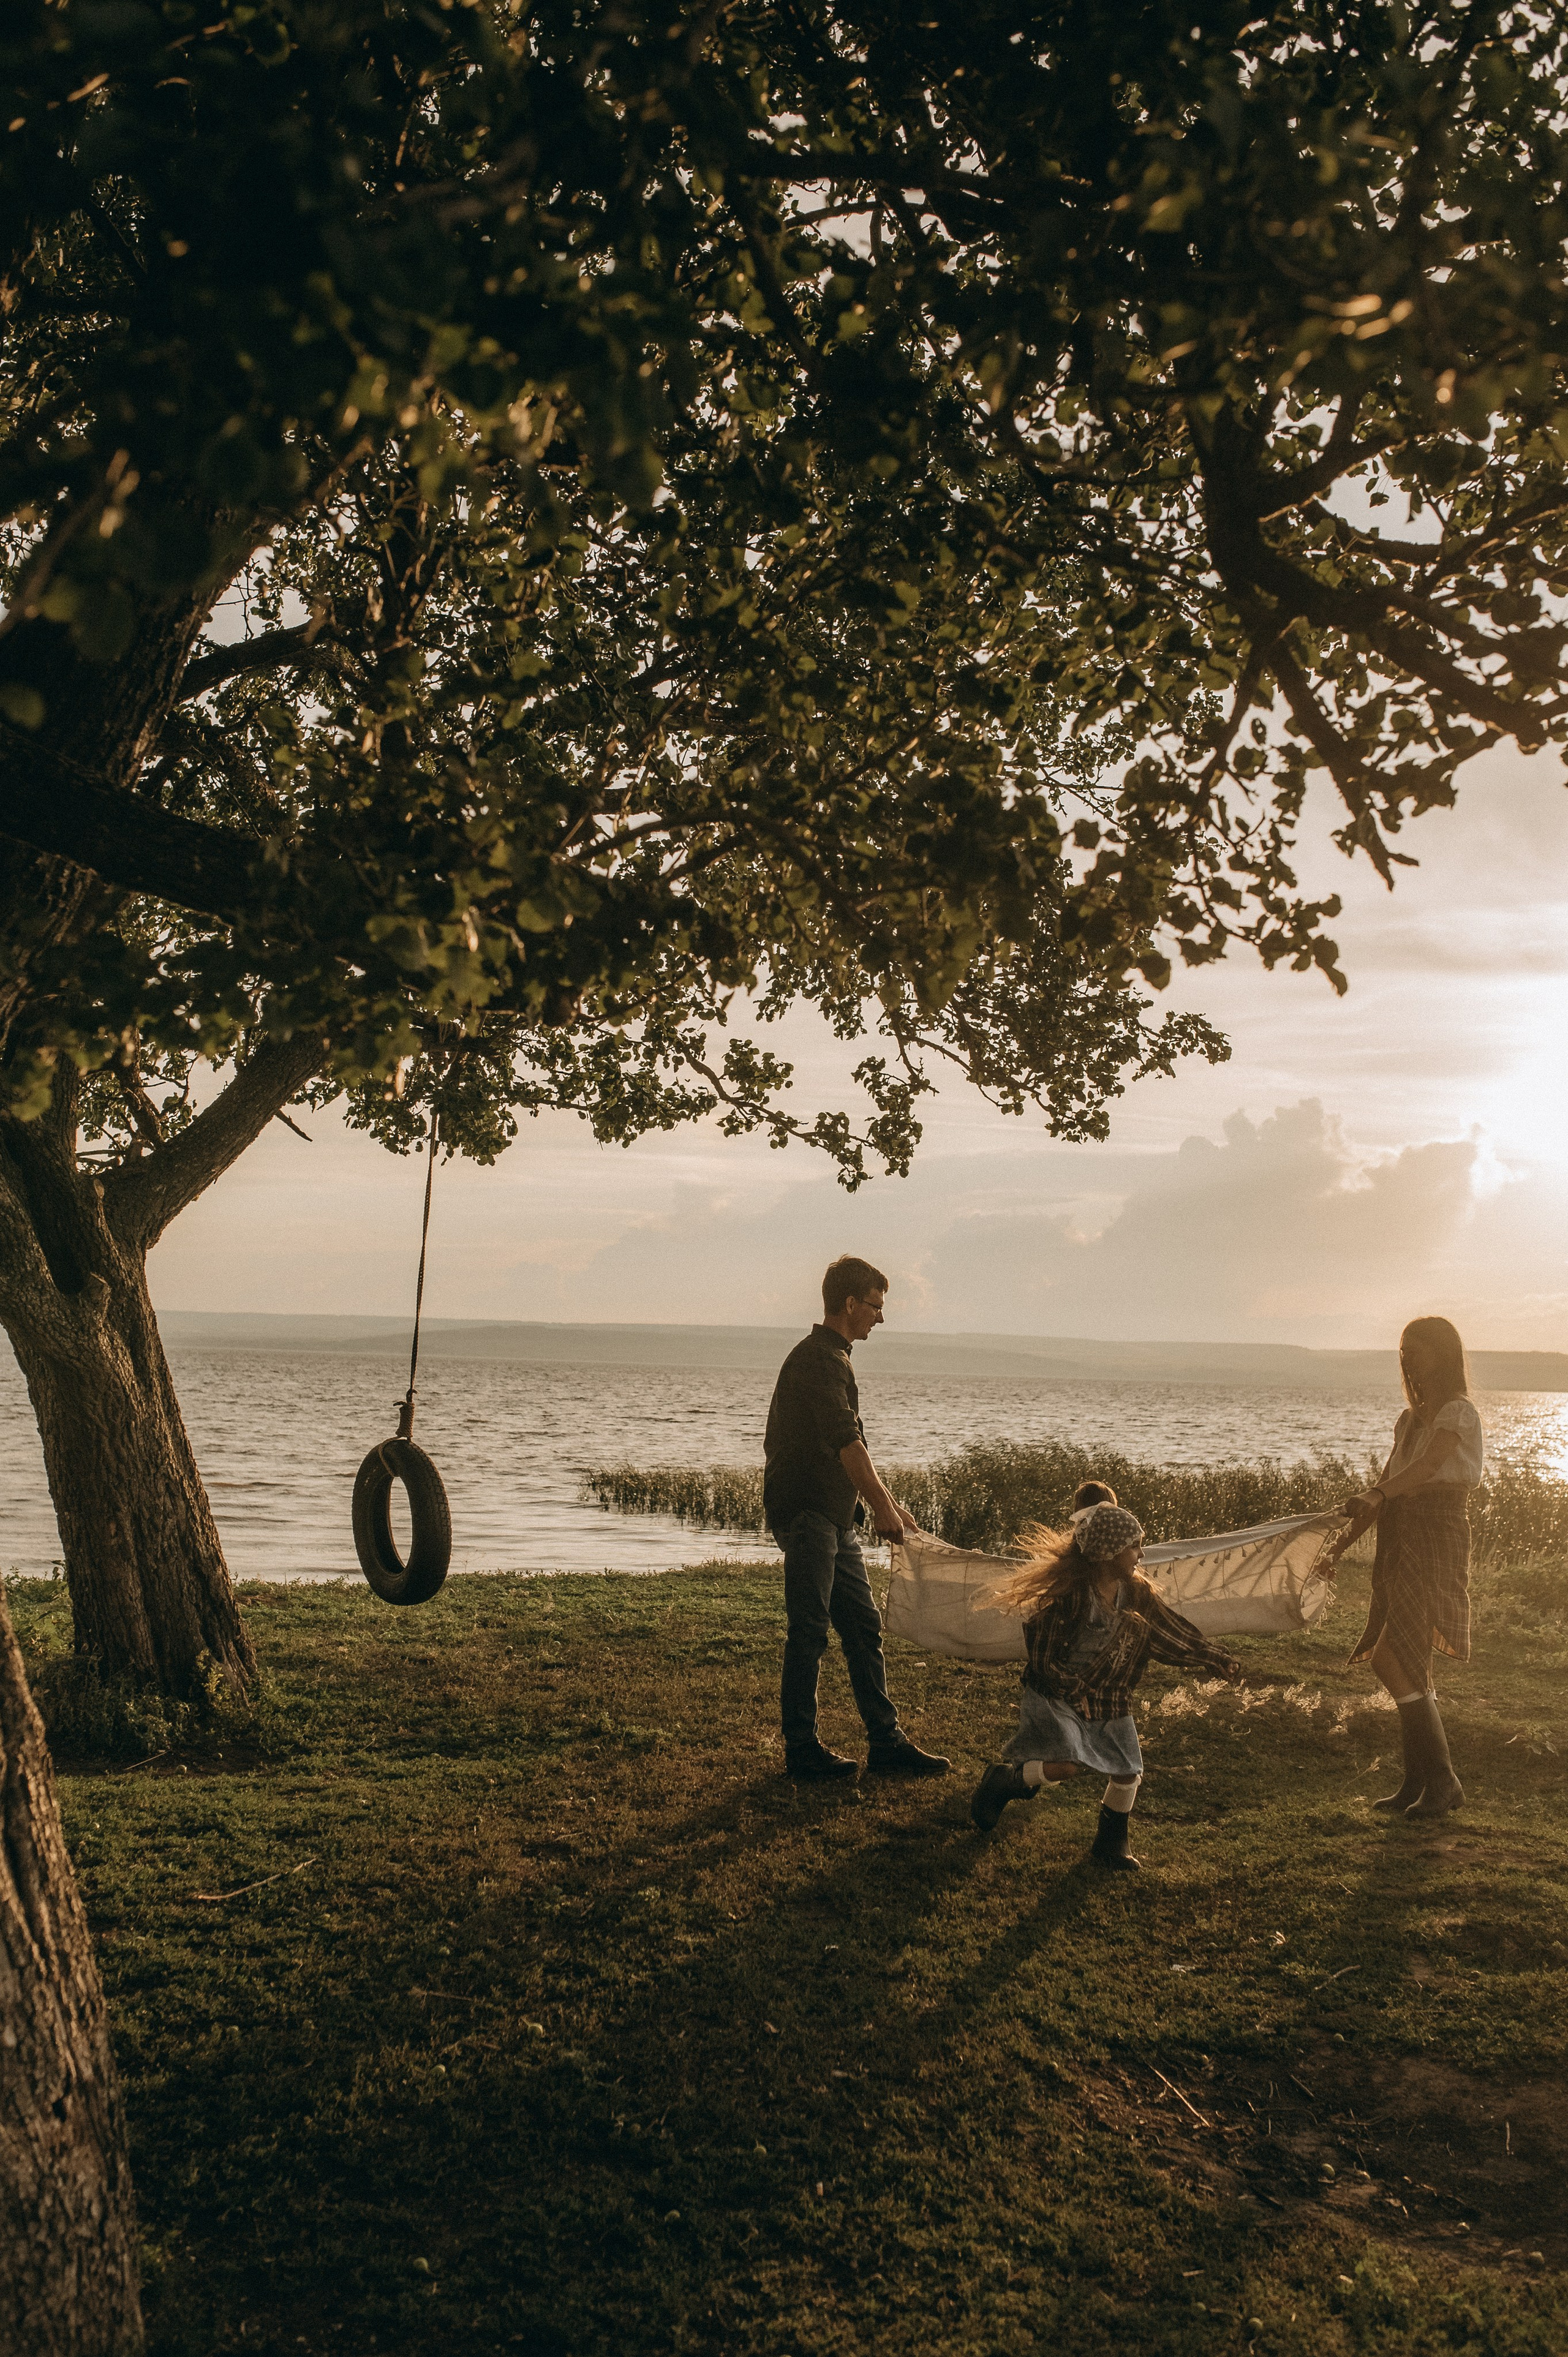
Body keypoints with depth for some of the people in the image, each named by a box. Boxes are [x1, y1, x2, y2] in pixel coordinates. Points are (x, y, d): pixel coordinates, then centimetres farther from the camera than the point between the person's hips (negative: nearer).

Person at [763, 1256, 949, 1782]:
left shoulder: (832, 1358, 19)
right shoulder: (818, 1359, -14)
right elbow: (846, 1442, -22)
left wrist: (890, 1503, 22)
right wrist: (882, 1505, -22)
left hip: (836, 1518, 10)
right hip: (805, 1513, -10)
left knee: (863, 1627, 10)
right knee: (809, 1631, -4)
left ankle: (886, 1742, 14)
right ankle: (801, 1749, 4)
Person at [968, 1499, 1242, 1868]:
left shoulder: (1138, 1594, -5)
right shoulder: (1068, 1594, -24)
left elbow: (1173, 1633, 5)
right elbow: (1042, 1659, -17)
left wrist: (1216, 1660, 1)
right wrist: (1076, 1692, -19)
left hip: (1109, 1699, 6)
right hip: (1056, 1693, -6)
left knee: (1129, 1772, 4)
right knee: (1069, 1765, -23)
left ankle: (1111, 1846, 27)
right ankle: (1002, 1782, 5)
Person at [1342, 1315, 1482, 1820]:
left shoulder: (1457, 1412, -8)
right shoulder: (1411, 1416, 18)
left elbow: (1428, 1466, -24)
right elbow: (1389, 1479, 18)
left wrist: (1378, 1496, -37)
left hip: (1435, 1545, -8)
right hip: (1400, 1544, 8)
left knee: (1393, 1662, -14)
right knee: (1407, 1671, 8)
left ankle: (1443, 1782, -4)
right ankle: (1418, 1784, 15)